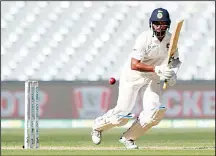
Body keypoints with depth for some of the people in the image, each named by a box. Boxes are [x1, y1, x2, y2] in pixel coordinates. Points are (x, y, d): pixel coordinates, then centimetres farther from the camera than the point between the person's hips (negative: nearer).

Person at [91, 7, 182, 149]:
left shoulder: (170, 39, -6)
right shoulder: (145, 39, -24)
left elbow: (175, 59, 10)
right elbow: (134, 65, -30)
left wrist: (173, 73, -11)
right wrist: (157, 69, -39)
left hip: (152, 79, 5)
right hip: (133, 77, -5)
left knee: (155, 112, -15)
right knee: (122, 114, -6)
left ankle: (128, 138, 6)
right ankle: (98, 126, 27)